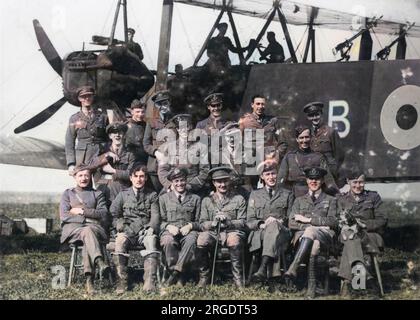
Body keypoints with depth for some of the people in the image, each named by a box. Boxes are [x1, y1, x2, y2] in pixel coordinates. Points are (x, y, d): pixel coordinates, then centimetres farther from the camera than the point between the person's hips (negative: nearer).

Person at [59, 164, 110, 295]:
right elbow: (64, 216, 6)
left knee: (89, 231, -38)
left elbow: (103, 215, 7)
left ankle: (89, 279, -51)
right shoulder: (67, 194, 22)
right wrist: (86, 218, -3)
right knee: (87, 232, -37)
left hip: (94, 227, 0)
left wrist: (82, 211, 0)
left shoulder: (97, 194, 25)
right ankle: (100, 262, -62)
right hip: (72, 228, 0)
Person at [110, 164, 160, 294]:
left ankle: (150, 282, -45)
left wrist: (150, 228, -11)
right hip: (127, 230, 1)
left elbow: (155, 216, 7)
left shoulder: (152, 195, 17)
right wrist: (120, 225, -5)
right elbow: (113, 214, 12)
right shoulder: (123, 194, 18)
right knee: (120, 240, -35)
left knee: (151, 240, -36)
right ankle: (122, 281, -34)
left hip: (145, 230, -1)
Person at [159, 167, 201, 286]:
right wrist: (168, 226, -8)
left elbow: (199, 221, 15)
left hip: (188, 231, 0)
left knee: (192, 240, -38)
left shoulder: (195, 198, 19)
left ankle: (176, 271, -38)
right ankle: (178, 276, -30)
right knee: (168, 241, -38)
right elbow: (160, 221, 12)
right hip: (170, 231, 0)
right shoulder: (164, 198, 18)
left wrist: (190, 226, -6)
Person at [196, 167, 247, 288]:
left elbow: (243, 223, 4)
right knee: (201, 239, -32)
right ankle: (204, 276, -14)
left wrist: (228, 222, -14)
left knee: (234, 240, -38)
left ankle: (238, 278, -23)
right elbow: (202, 224, 10)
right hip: (213, 233, 2)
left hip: (232, 232, -2)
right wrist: (213, 223, -12)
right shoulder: (207, 201, 18)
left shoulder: (239, 199, 14)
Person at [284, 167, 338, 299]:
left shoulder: (331, 200, 23)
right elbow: (291, 223, 11)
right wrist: (315, 225, -6)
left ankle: (292, 269, -52)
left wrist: (308, 220, -2)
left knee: (310, 232, -40)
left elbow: (333, 222, 5)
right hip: (302, 234, 1)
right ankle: (312, 285, -49)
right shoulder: (299, 200, 26)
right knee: (314, 244, -39)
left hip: (325, 235, -1)